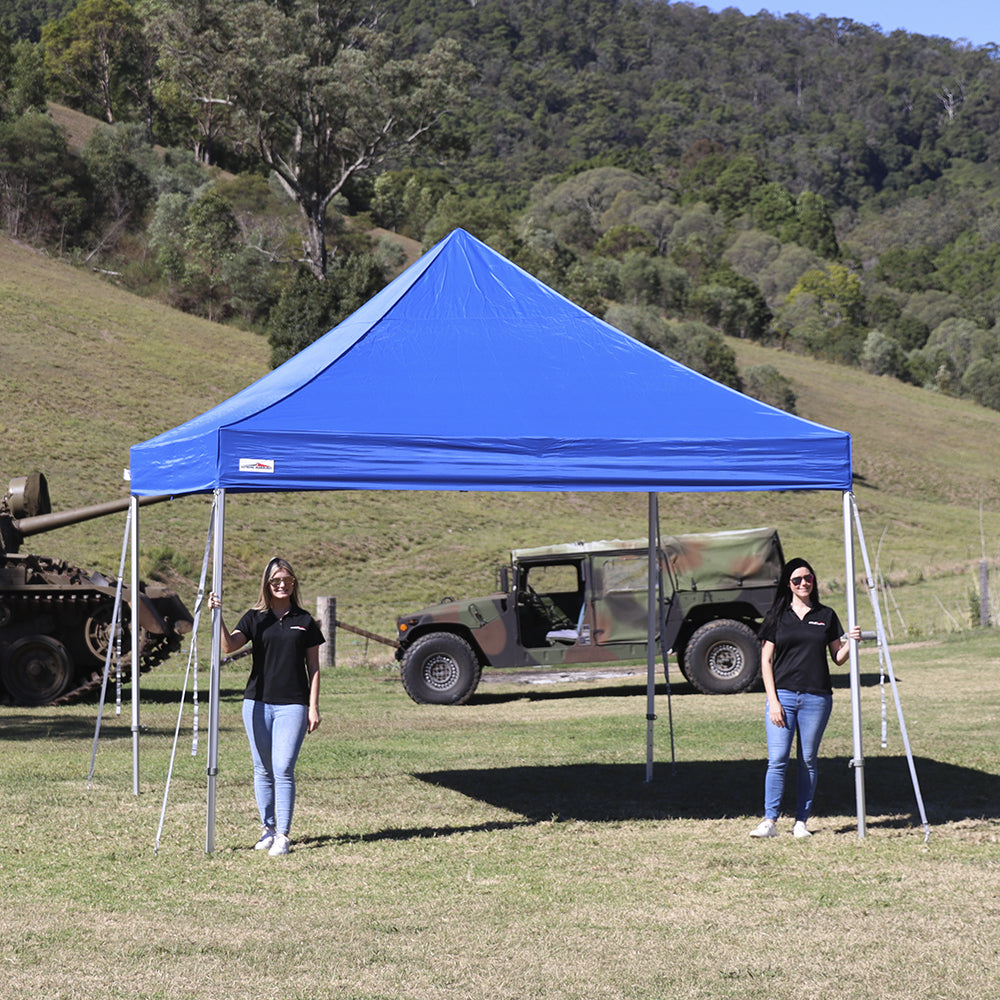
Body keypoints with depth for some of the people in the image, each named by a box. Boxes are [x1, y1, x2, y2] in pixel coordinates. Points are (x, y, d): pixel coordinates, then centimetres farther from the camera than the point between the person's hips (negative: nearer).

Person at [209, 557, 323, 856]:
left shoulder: (304, 621, 7)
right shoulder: (254, 618, 6)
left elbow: (313, 667, 8)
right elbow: (229, 645, -10)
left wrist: (314, 707, 2)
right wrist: (218, 616, -24)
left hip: (292, 704, -2)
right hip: (258, 702, 2)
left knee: (283, 769, -9)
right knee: (263, 770, 7)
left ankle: (283, 836, -5)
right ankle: (267, 829, 19)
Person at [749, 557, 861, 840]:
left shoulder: (826, 615, 10)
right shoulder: (777, 616, 6)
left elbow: (838, 658, 13)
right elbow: (766, 660, 4)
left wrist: (851, 642, -8)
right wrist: (773, 700, -5)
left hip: (817, 697, 1)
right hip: (782, 695, -1)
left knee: (808, 761, 4)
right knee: (777, 760, -8)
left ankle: (801, 822, 10)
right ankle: (770, 821, -5)